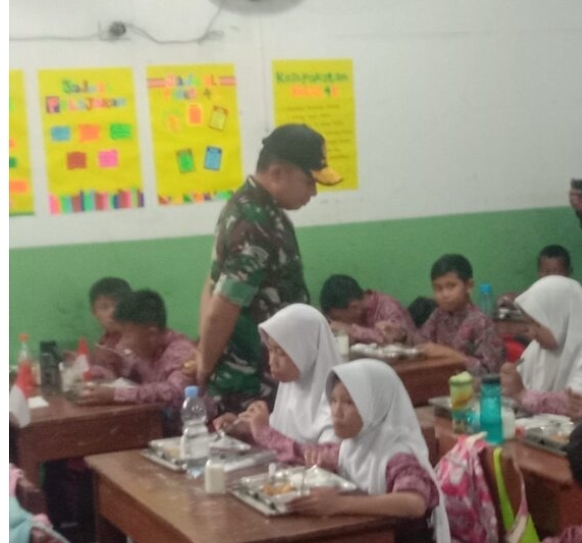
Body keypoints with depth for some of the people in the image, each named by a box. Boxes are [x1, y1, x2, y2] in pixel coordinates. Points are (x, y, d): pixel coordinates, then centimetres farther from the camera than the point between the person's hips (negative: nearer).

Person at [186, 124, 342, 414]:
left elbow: (214, 288, 13)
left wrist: (205, 356, 8)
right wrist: (206, 368, -9)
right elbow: (221, 313, -25)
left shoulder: (249, 205, 7)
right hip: (253, 387, -9)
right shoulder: (257, 228, -24)